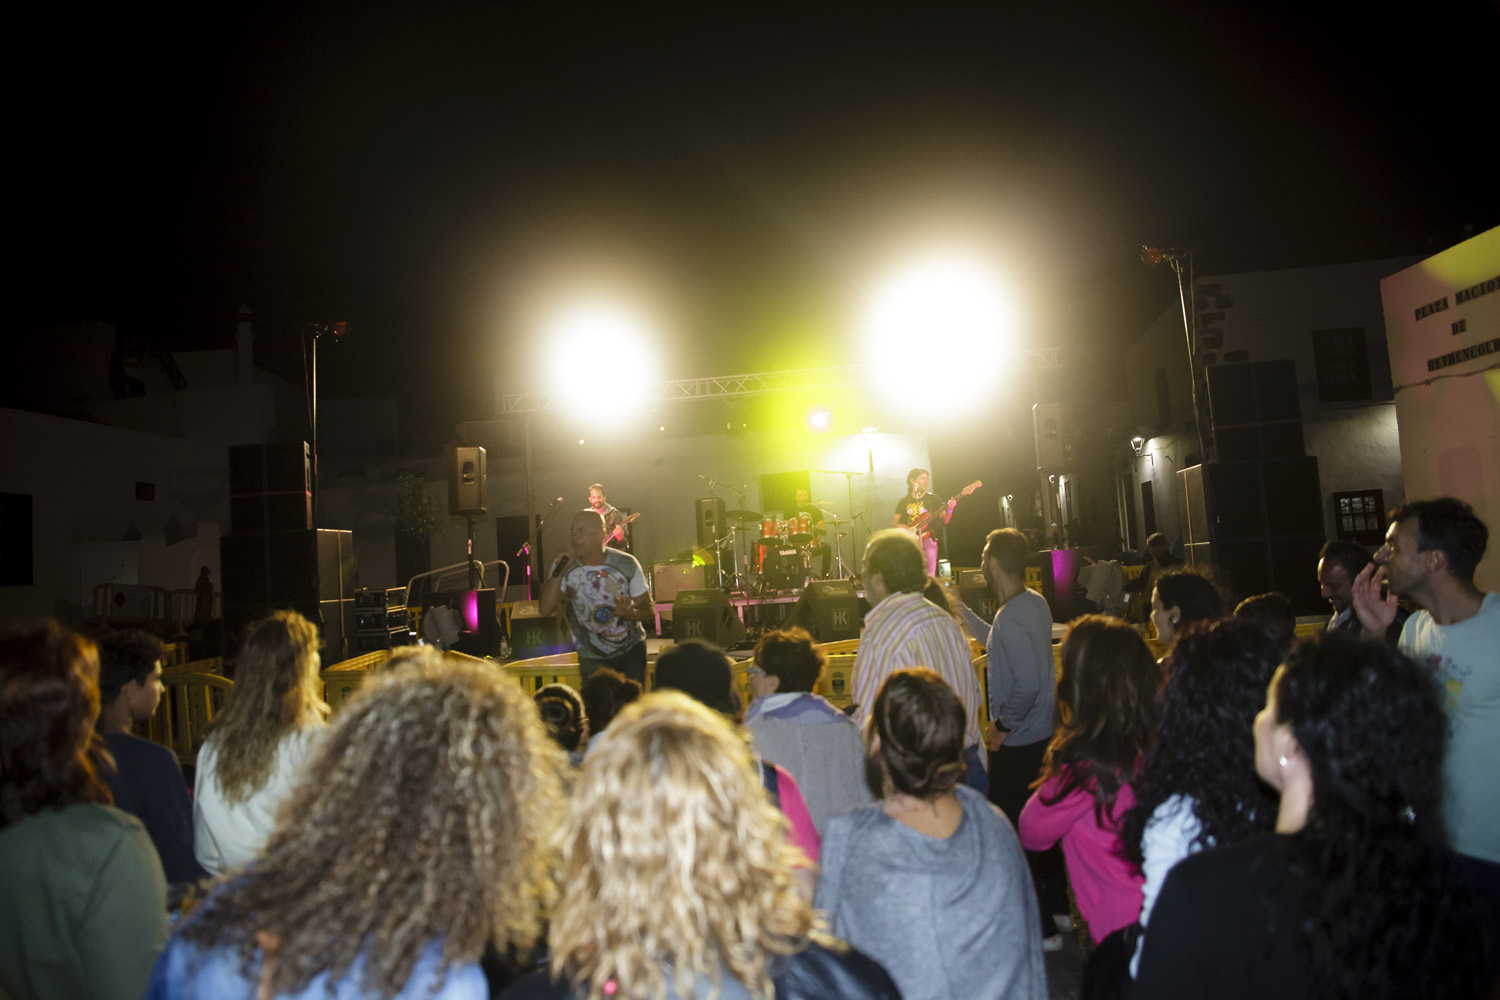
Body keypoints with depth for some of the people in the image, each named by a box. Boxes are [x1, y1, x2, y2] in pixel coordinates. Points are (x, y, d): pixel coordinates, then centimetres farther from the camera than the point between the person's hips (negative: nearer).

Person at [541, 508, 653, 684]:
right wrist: (560, 569, -29)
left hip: (631, 650, -1)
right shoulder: (565, 566, -9)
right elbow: (545, 609, -21)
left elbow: (647, 609, -5)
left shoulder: (626, 564, -11)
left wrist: (631, 613, -28)